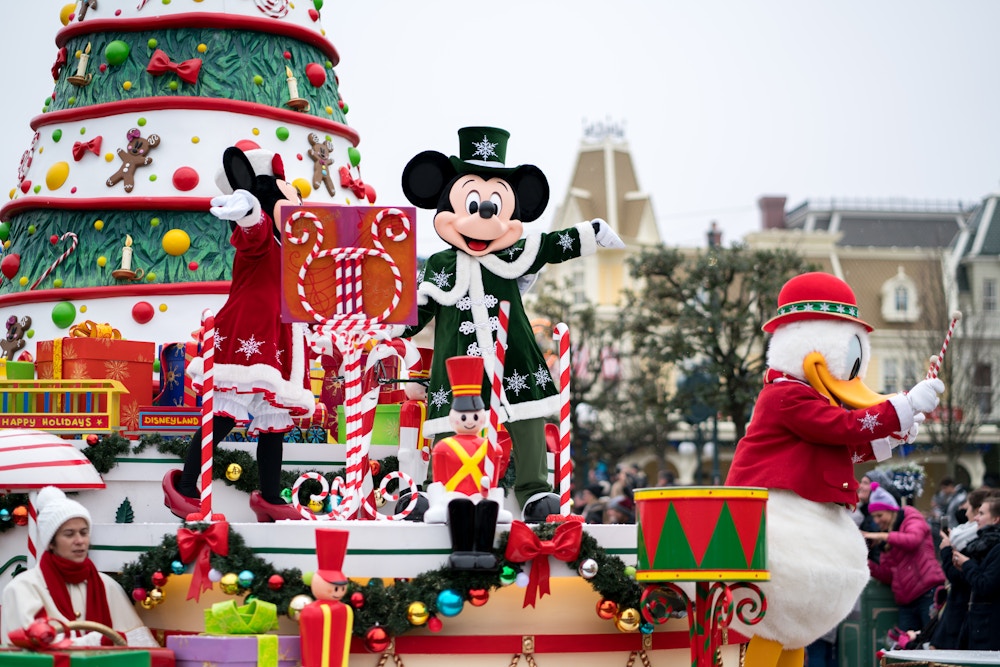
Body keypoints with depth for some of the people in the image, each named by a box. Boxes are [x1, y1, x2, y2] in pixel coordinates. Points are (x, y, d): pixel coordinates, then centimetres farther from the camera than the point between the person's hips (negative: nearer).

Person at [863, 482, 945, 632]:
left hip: (928, 594, -7)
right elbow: (887, 576, 17)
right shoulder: (887, 541, 23)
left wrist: (882, 536, -17)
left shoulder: (912, 518, 5)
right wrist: (866, 562, 3)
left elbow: (914, 540, -19)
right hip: (906, 602, 7)